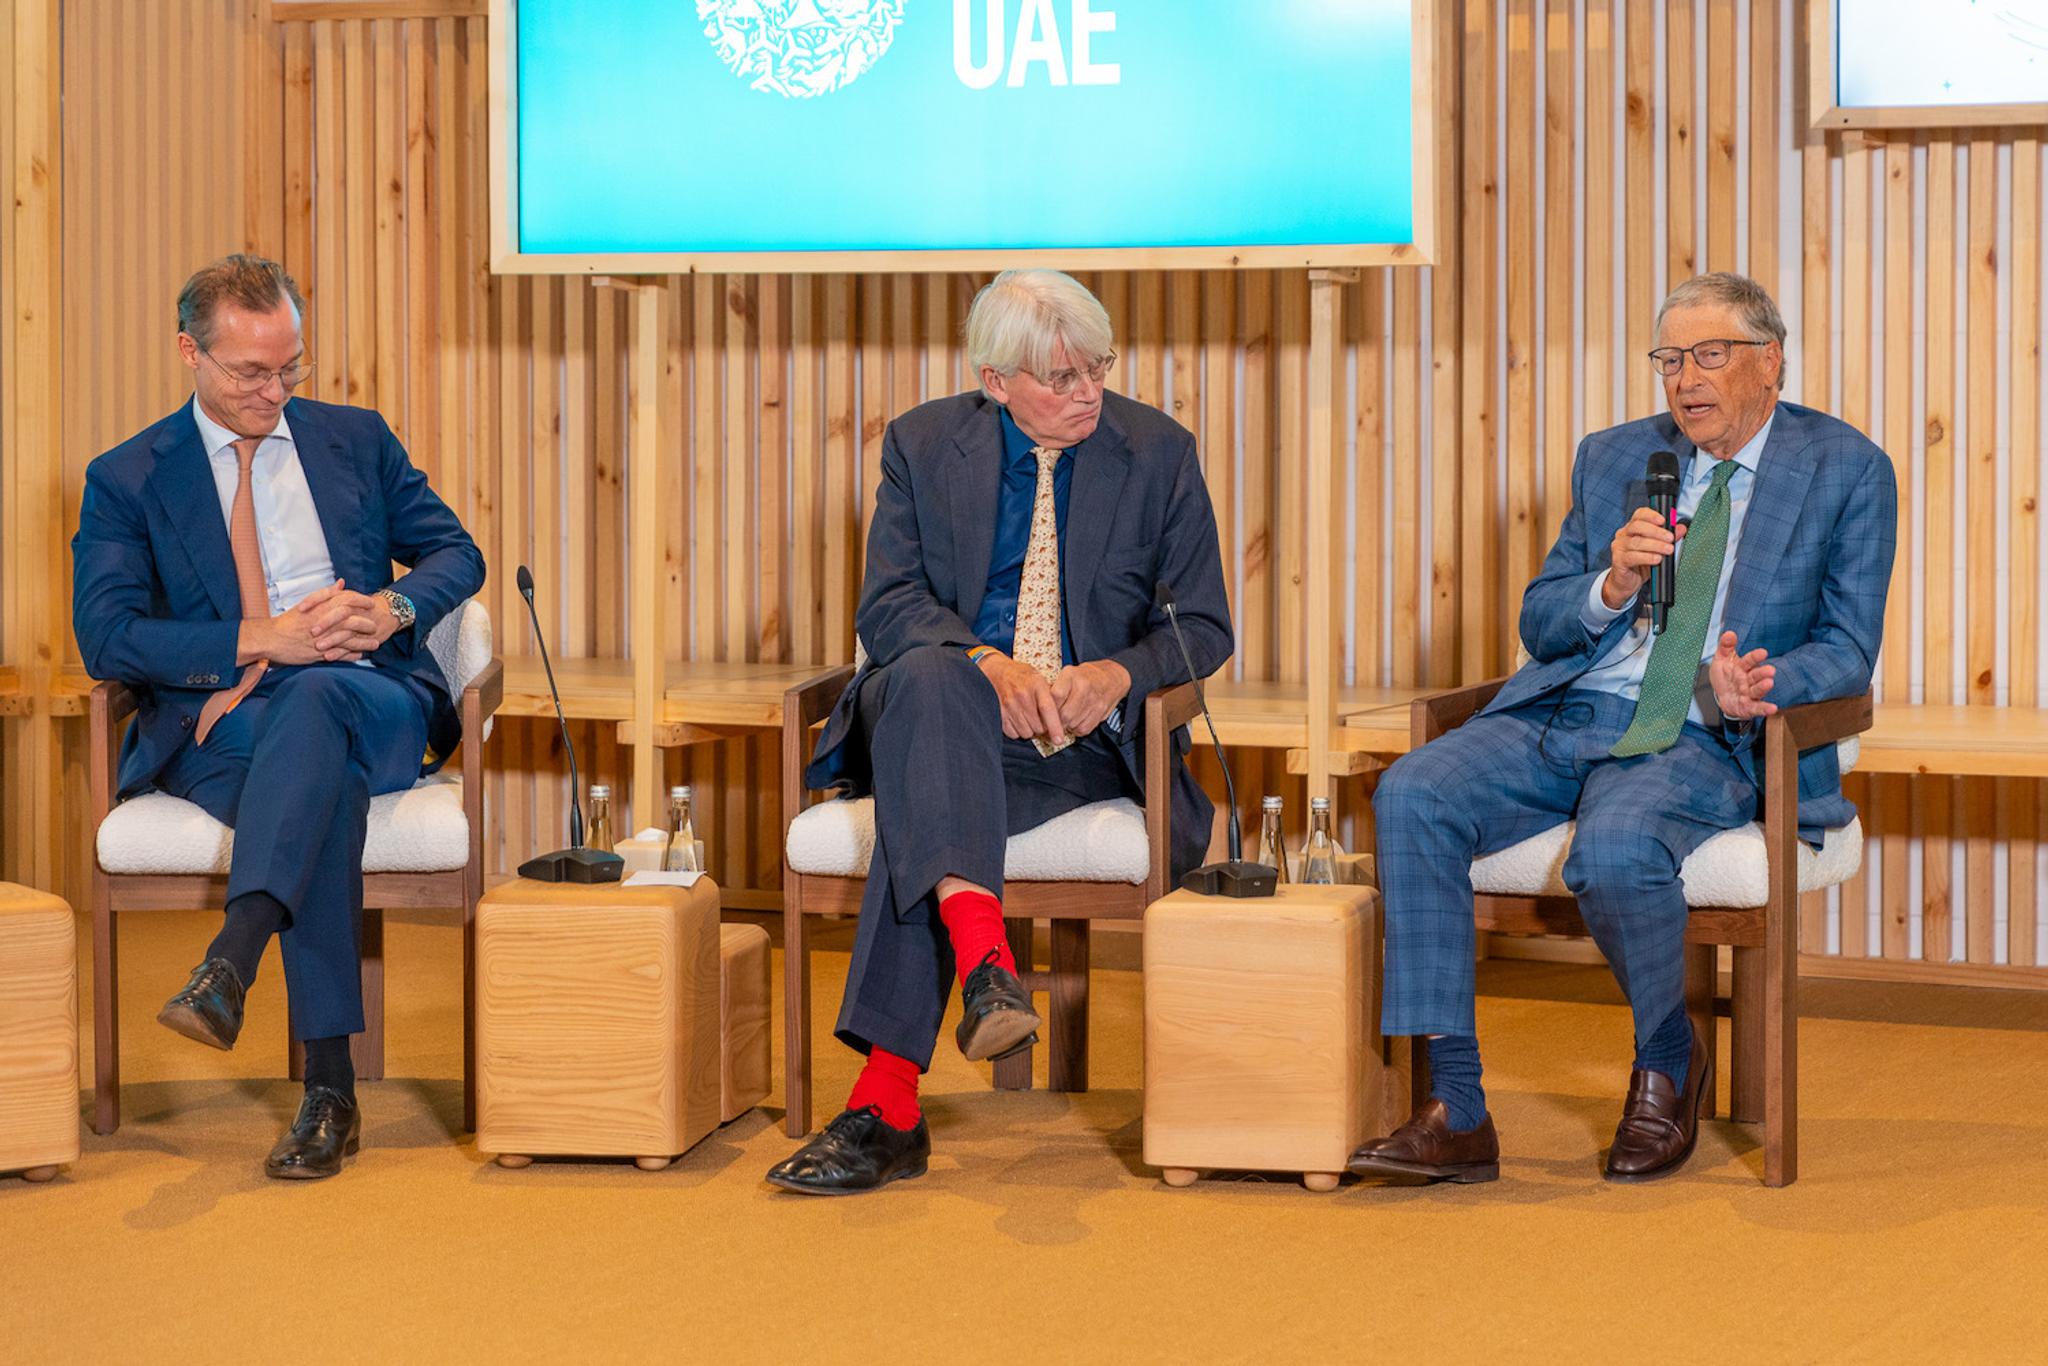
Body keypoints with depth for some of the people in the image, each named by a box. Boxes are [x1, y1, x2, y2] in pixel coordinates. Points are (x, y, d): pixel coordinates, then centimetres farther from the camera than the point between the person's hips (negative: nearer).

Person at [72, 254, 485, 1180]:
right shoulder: (127, 480, 10)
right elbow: (105, 637, -3)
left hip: (371, 699, 2)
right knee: (323, 777, -38)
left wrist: (393, 607, -7)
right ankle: (329, 1087, -46)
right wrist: (261, 640, -15)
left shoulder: (356, 440, 20)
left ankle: (229, 962, -56)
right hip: (220, 722, -1)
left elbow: (456, 553, 18)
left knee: (313, 697, -38)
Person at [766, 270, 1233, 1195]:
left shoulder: (1159, 452, 6)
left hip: (1087, 737, -1)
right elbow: (885, 607, -2)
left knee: (920, 815, -33)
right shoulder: (924, 443, 7)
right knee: (928, 677, -38)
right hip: (946, 718, 1)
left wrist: (1116, 676, -16)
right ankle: (983, 960, -54)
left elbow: (1203, 628, 6)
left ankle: (886, 1097, -39)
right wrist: (988, 663, -22)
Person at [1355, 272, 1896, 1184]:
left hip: (1705, 741, -4)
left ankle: (1669, 1065, -4)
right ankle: (1455, 1113, -22)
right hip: (1566, 717, 5)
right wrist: (1612, 586, -7)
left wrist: (1745, 689, -20)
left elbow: (1846, 648, 1)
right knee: (1412, 795, -23)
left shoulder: (1846, 471, 4)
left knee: (1614, 847, -36)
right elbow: (1538, 627, 15)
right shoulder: (1613, 459, 16)